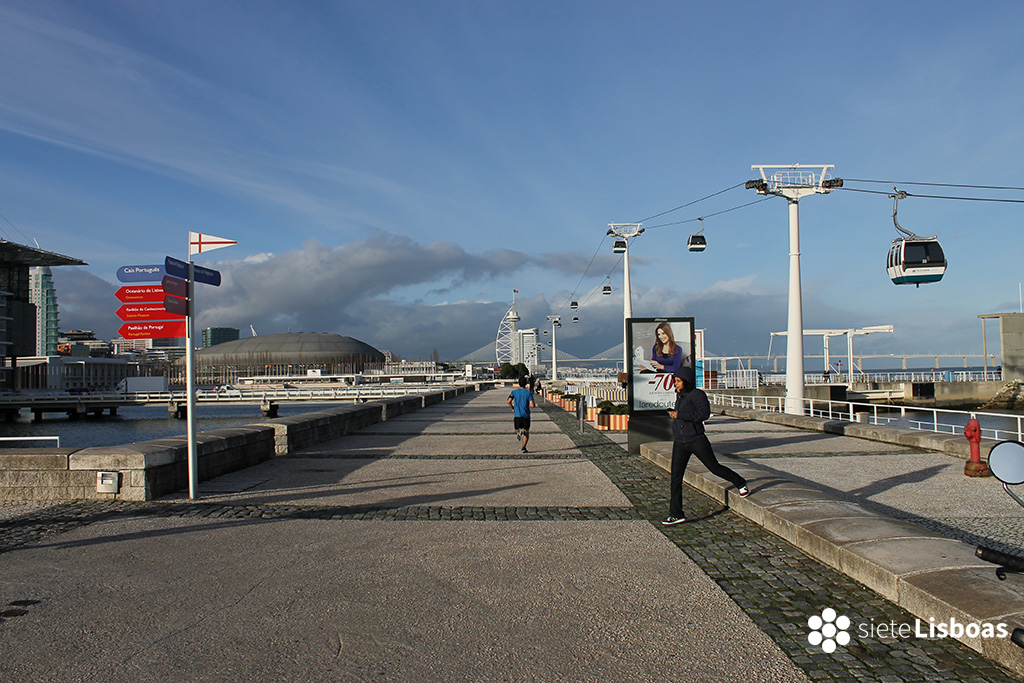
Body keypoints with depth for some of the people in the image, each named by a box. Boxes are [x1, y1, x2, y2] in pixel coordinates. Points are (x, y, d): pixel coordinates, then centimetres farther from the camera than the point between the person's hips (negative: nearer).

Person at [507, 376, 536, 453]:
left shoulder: (514, 391, 3)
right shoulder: (529, 393, -2)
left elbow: (509, 402, -6)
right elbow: (532, 405, -11)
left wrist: (513, 408, 12)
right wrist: (535, 405, 12)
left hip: (517, 415, 1)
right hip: (526, 415, -1)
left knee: (517, 430, 15)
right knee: (526, 432, 9)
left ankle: (519, 432, -22)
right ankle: (524, 447, -7)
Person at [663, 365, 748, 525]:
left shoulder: (697, 394, -10)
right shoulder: (680, 395, 13)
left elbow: (704, 413, -23)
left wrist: (680, 415, -24)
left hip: (696, 440, -6)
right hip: (679, 443, 6)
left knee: (715, 468, 8)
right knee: (675, 478, -2)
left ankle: (740, 483, 37)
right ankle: (676, 514, 2)